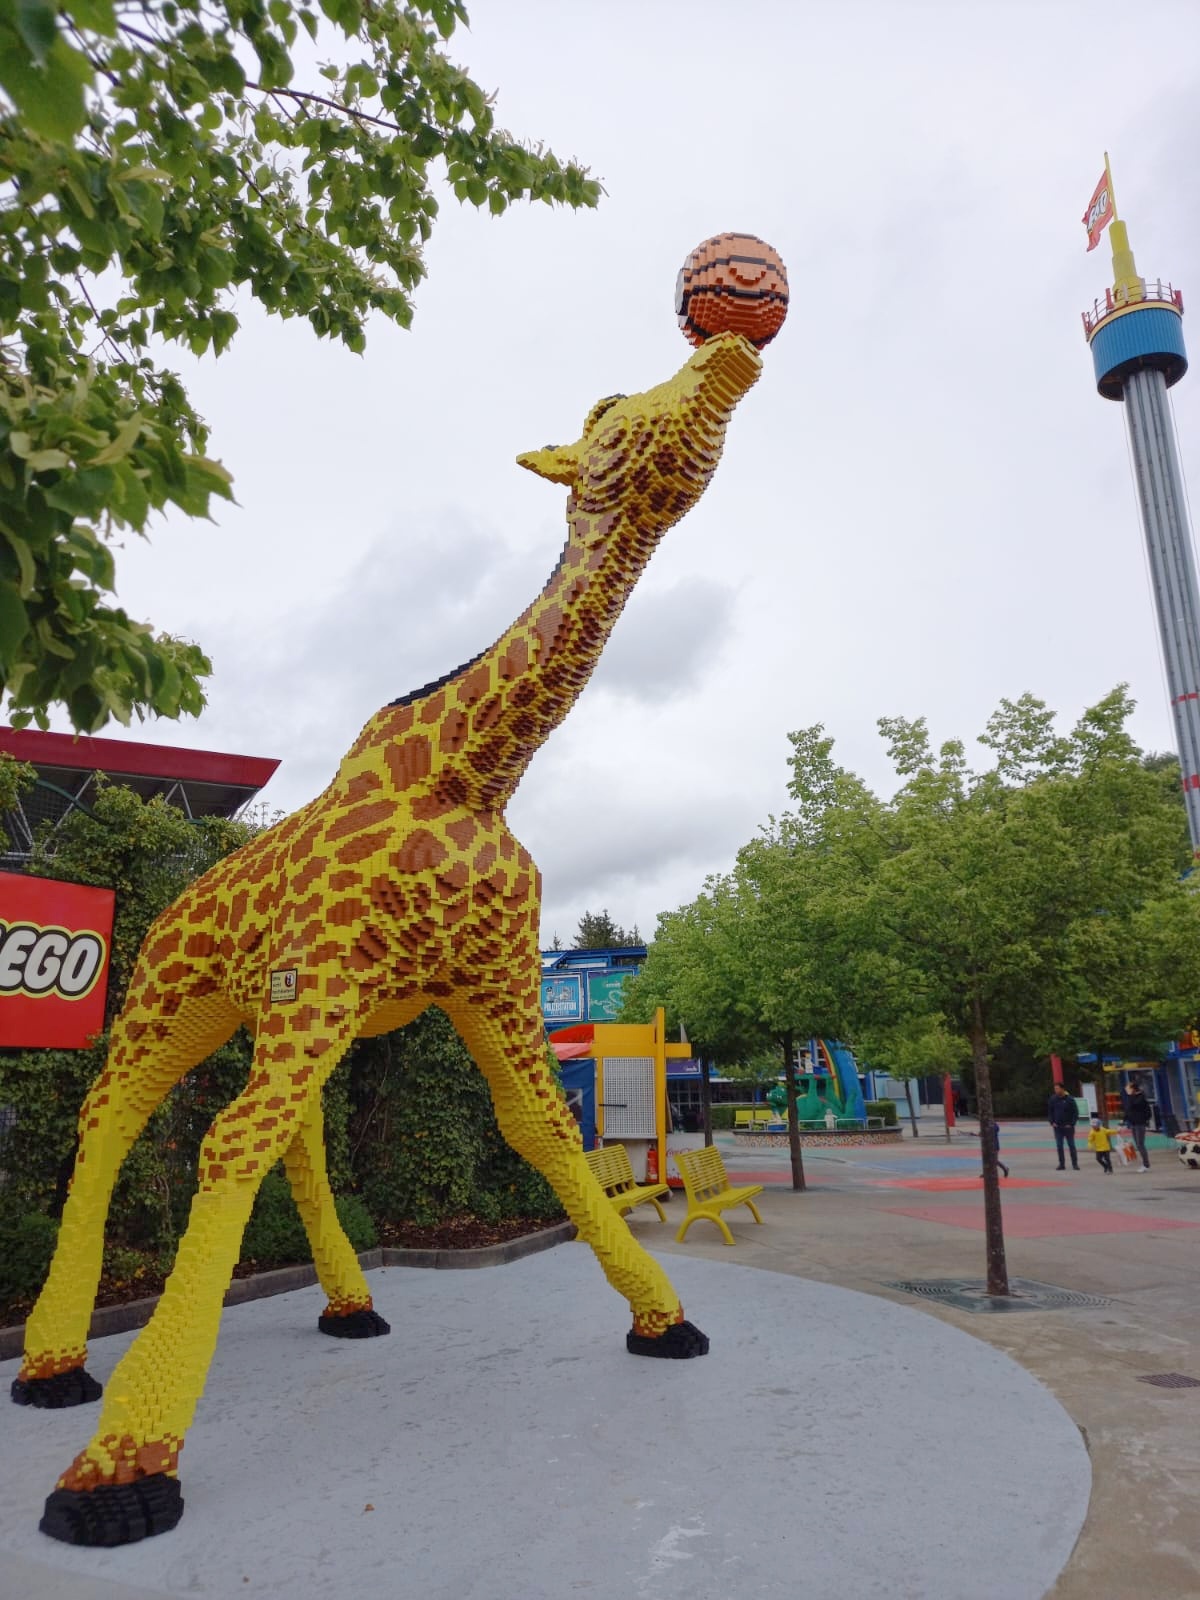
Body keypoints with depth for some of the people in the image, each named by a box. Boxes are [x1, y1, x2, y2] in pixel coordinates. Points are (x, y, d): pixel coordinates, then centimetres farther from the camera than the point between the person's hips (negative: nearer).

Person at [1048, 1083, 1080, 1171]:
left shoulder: (1069, 1099, -10)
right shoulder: (1053, 1099, -1)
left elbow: (1075, 1112, -5)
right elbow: (1050, 1111, 9)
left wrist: (1072, 1124, -10)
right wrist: (1052, 1122, 0)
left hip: (1068, 1127, -3)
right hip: (1057, 1127, 3)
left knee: (1071, 1145, 4)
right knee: (1059, 1146, 4)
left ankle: (1075, 1164, 13)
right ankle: (1061, 1164, 10)